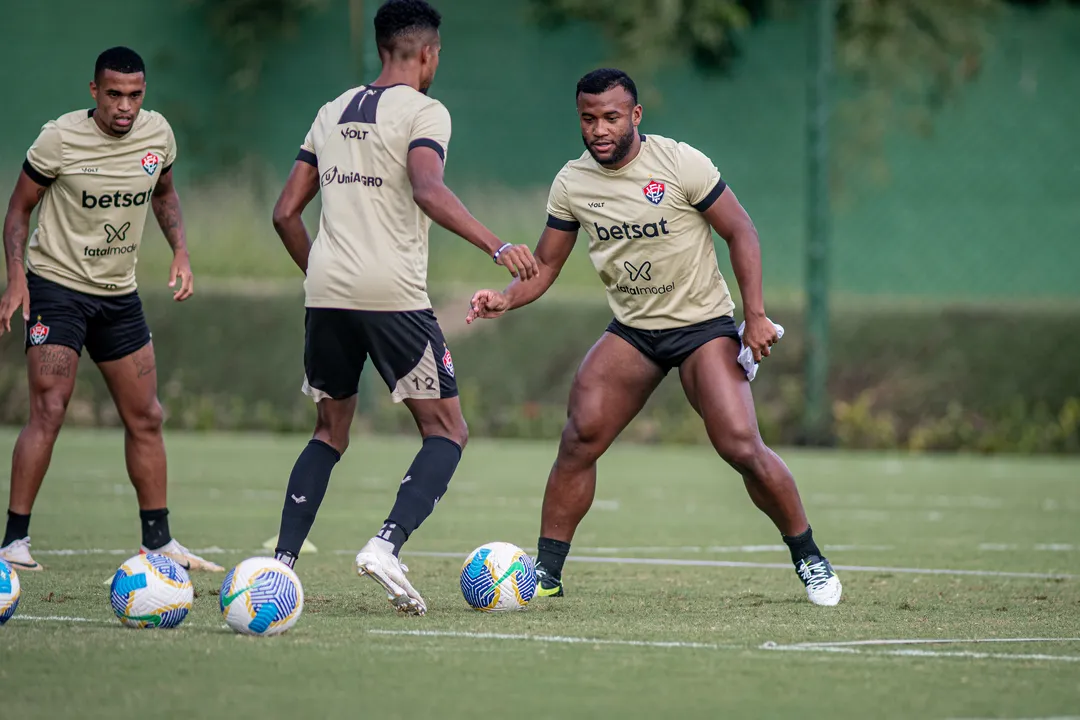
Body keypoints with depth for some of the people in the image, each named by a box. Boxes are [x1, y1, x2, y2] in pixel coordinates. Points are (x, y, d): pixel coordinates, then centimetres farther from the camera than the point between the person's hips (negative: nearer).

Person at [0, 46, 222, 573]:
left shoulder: (157, 133, -2)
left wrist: (180, 251, 2)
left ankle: (157, 541, 19)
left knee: (146, 417, 8)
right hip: (57, 287, -5)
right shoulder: (59, 139, -15)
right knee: (49, 411, -17)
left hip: (119, 294, 5)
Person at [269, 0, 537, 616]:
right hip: (393, 292, -6)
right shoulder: (423, 111, -2)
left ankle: (282, 563, 8)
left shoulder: (333, 113, 18)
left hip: (325, 289, 6)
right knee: (448, 431, 3)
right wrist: (497, 246, -26)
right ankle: (387, 546, -19)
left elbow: (286, 213, 18)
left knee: (331, 432, 20)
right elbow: (428, 191, -21)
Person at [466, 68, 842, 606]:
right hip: (631, 330, 4)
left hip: (704, 325, -4)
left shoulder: (680, 163, -14)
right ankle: (546, 573, -4)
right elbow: (544, 266, 7)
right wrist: (504, 299, -13)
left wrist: (755, 314, -12)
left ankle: (809, 560, 5)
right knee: (579, 437, -14)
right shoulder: (571, 183, -2)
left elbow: (740, 231, -7)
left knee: (742, 449, -15)